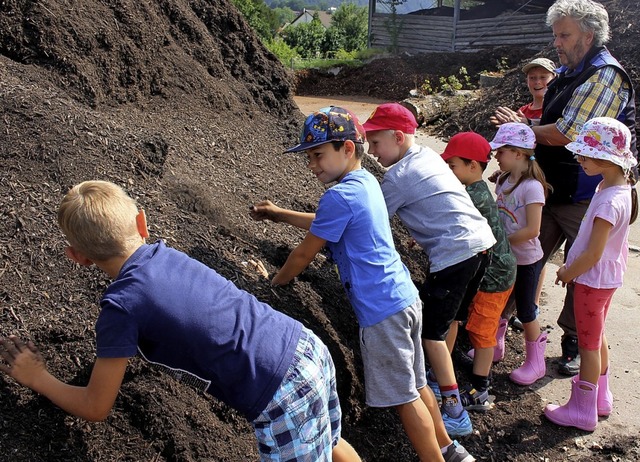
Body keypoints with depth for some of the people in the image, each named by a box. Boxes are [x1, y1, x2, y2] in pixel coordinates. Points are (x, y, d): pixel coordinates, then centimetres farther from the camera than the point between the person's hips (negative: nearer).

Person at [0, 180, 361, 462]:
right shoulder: (165, 253, 6)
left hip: (284, 398, -8)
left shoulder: (121, 305, -13)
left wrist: (37, 378, 14)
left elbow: (95, 408, 1)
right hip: (310, 348, 8)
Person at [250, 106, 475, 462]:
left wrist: (274, 283, 9)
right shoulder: (367, 182, 11)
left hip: (382, 310, -10)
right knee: (416, 384, 22)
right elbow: (327, 225, 26)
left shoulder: (339, 196, -17)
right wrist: (281, 214, 25)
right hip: (406, 297, 10)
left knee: (403, 397, 5)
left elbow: (305, 254, -8)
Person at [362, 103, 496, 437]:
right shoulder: (429, 155, 14)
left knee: (431, 331, 2)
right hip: (483, 241, 9)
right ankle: (440, 377, 43)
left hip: (454, 254, -9)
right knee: (449, 317, 24)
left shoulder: (398, 176, -10)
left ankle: (455, 414, 7)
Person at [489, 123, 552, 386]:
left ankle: (535, 362, 26)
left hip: (526, 260, -7)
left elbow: (532, 230, -26)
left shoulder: (531, 187, -23)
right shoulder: (503, 181, 0)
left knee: (525, 310, 7)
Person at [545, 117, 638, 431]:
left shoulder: (609, 202, -30)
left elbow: (593, 254, -26)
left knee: (588, 345, 6)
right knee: (597, 338, 24)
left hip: (593, 279, -9)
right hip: (607, 276, 9)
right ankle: (601, 398, 42)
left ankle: (582, 411, 22)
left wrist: (567, 274, -10)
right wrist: (570, 267, 10)